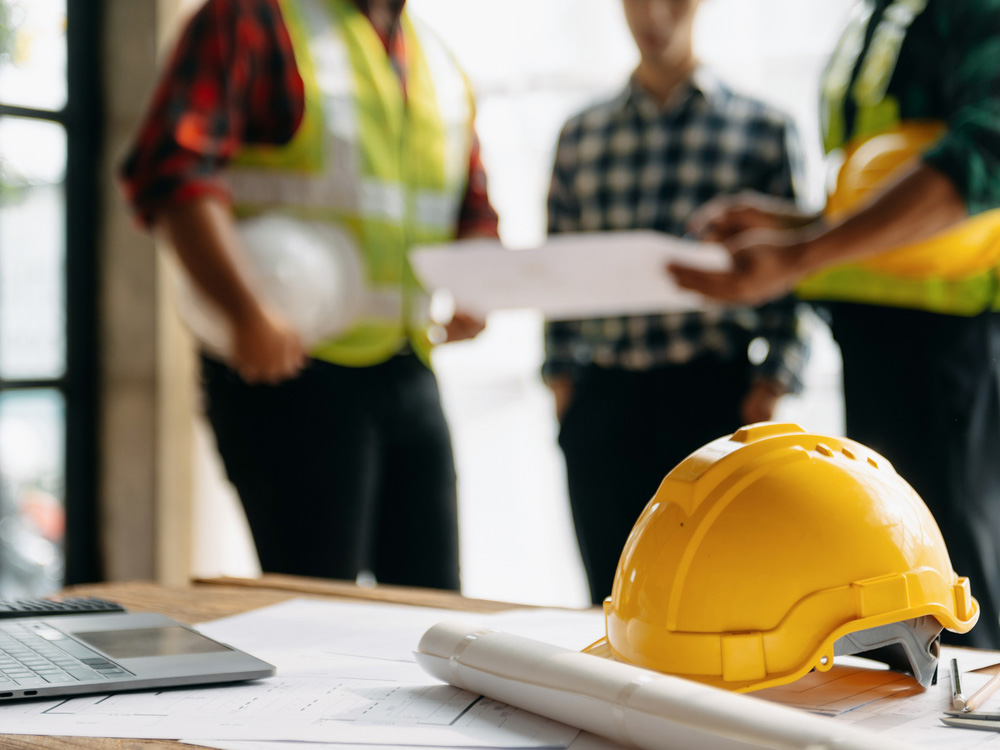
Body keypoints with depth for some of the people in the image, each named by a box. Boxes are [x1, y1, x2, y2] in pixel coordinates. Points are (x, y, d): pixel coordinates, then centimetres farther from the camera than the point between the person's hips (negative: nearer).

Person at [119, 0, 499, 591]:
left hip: (409, 373, 7)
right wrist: (248, 314, -27)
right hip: (287, 367, -7)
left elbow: (475, 211, 26)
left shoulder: (441, 66, 18)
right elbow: (171, 171, -17)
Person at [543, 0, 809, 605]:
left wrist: (771, 380, -6)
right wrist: (561, 373, 6)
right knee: (612, 597, 5)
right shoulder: (581, 136, 14)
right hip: (604, 397, 3)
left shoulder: (763, 130, 5)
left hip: (716, 395, -3)